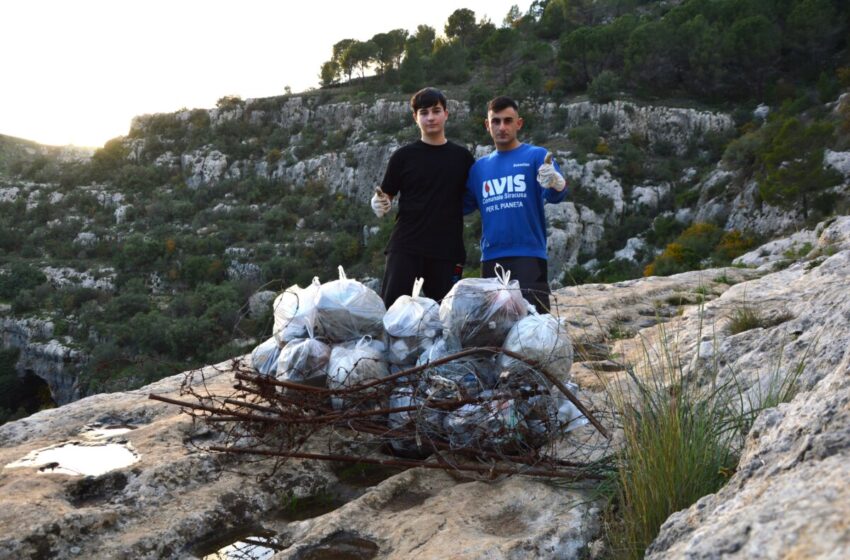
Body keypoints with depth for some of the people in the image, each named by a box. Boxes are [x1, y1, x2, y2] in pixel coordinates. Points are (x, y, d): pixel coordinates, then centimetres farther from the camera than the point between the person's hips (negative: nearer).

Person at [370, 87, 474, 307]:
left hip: (446, 250, 2)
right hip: (405, 247, -1)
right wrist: (379, 204, -14)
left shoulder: (462, 157, 9)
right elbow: (387, 195, 6)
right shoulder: (403, 156, 4)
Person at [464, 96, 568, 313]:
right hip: (491, 258, 5)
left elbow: (555, 195, -13)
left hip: (528, 255, -4)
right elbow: (462, 205, 14)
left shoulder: (536, 156, 1)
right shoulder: (479, 167, 15)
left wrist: (553, 183, -36)